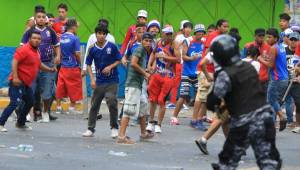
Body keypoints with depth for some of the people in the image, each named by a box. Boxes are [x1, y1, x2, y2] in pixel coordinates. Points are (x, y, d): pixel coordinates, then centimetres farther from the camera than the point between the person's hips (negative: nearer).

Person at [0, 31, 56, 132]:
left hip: (27, 84, 10)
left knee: (29, 102, 20)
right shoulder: (24, 49, -14)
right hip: (18, 82, -10)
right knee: (14, 103, -17)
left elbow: (39, 65, 31)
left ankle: (21, 123, 34)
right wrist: (15, 77, -29)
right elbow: (15, 62, -22)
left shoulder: (36, 52, 14)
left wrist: (50, 69, 19)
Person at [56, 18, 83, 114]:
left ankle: (58, 106, 12)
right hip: (73, 67, -5)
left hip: (63, 67, 5)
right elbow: (77, 54, -14)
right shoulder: (75, 39, -13)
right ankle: (72, 107, 10)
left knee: (60, 87, 9)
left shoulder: (61, 37, 4)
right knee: (74, 88, 6)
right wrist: (79, 64, 1)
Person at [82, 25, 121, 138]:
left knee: (112, 102, -12)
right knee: (94, 105, 5)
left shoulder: (112, 46, -5)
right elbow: (89, 64, 5)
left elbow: (118, 60, 3)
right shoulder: (92, 49, 0)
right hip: (99, 81, 3)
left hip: (112, 81, -2)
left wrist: (110, 67, -14)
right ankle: (91, 129, 15)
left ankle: (114, 128, 4)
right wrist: (92, 79, -4)